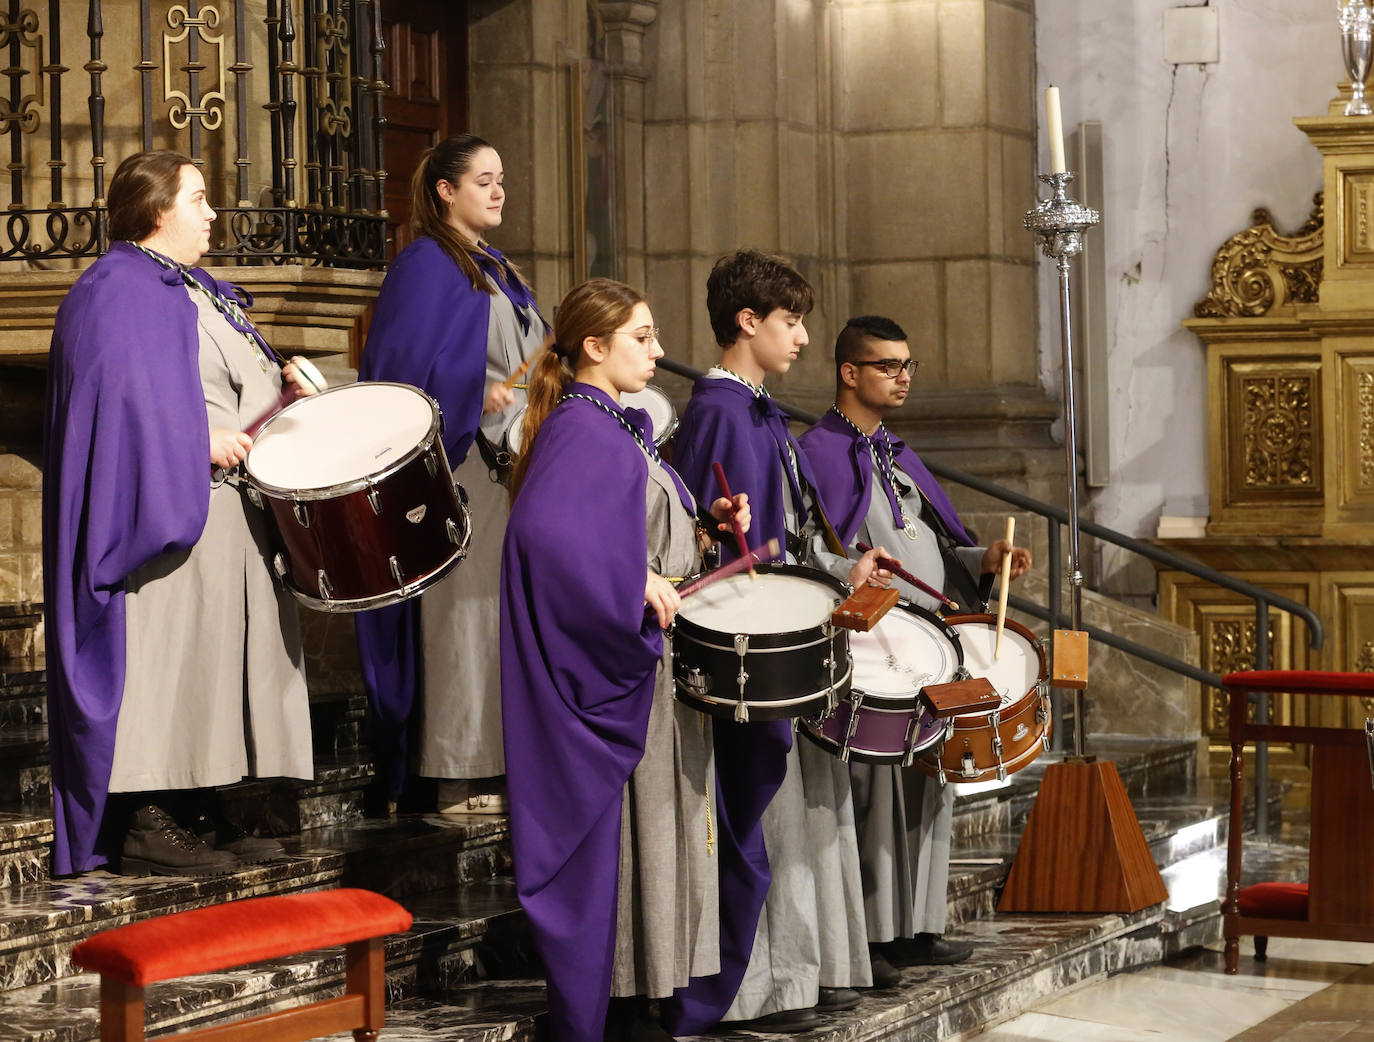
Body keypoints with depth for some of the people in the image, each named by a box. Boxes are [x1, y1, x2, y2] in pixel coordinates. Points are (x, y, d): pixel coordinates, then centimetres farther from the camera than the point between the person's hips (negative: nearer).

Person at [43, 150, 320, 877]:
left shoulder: (200, 293, 20)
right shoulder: (116, 292, -10)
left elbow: (234, 378, 28)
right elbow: (119, 399, -19)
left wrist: (280, 381, 10)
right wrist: (199, 441, -23)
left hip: (233, 509, 10)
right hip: (165, 505, -10)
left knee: (221, 650, 8)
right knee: (167, 652, -10)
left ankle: (193, 809, 13)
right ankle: (147, 824, -6)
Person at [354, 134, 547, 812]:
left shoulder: (496, 271, 21)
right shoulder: (426, 264, -6)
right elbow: (403, 367, -15)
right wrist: (477, 396, -24)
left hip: (512, 464, 9)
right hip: (460, 465, -9)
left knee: (508, 612, 7)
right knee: (465, 611, -9)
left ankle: (500, 766, 11)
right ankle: (460, 778, -7)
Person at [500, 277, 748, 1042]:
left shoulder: (621, 428, 15)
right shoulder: (578, 431, -16)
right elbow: (542, 528, -33)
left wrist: (706, 522, 9)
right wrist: (635, 582, -29)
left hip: (655, 658, 10)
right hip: (609, 665, -10)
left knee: (655, 828, 13)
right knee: (617, 829, -6)